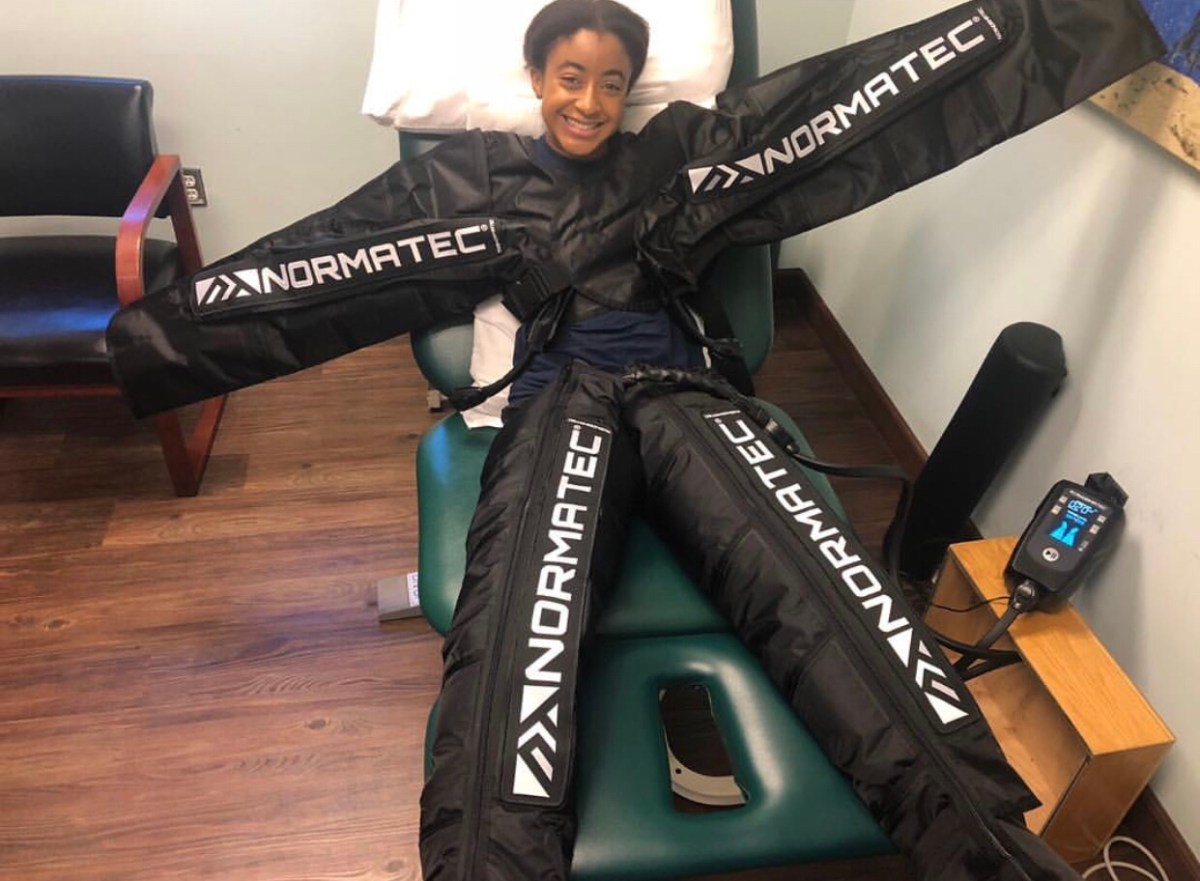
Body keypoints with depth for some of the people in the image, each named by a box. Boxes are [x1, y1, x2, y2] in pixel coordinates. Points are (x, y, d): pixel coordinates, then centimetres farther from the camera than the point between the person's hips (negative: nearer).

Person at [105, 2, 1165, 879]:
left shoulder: (681, 153, 22)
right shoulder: (477, 178, 20)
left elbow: (855, 104, 16)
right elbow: (326, 267, 15)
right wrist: (149, 334, 11)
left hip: (681, 389, 2)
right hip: (559, 399, -1)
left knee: (821, 570, -28)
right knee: (528, 602, -35)